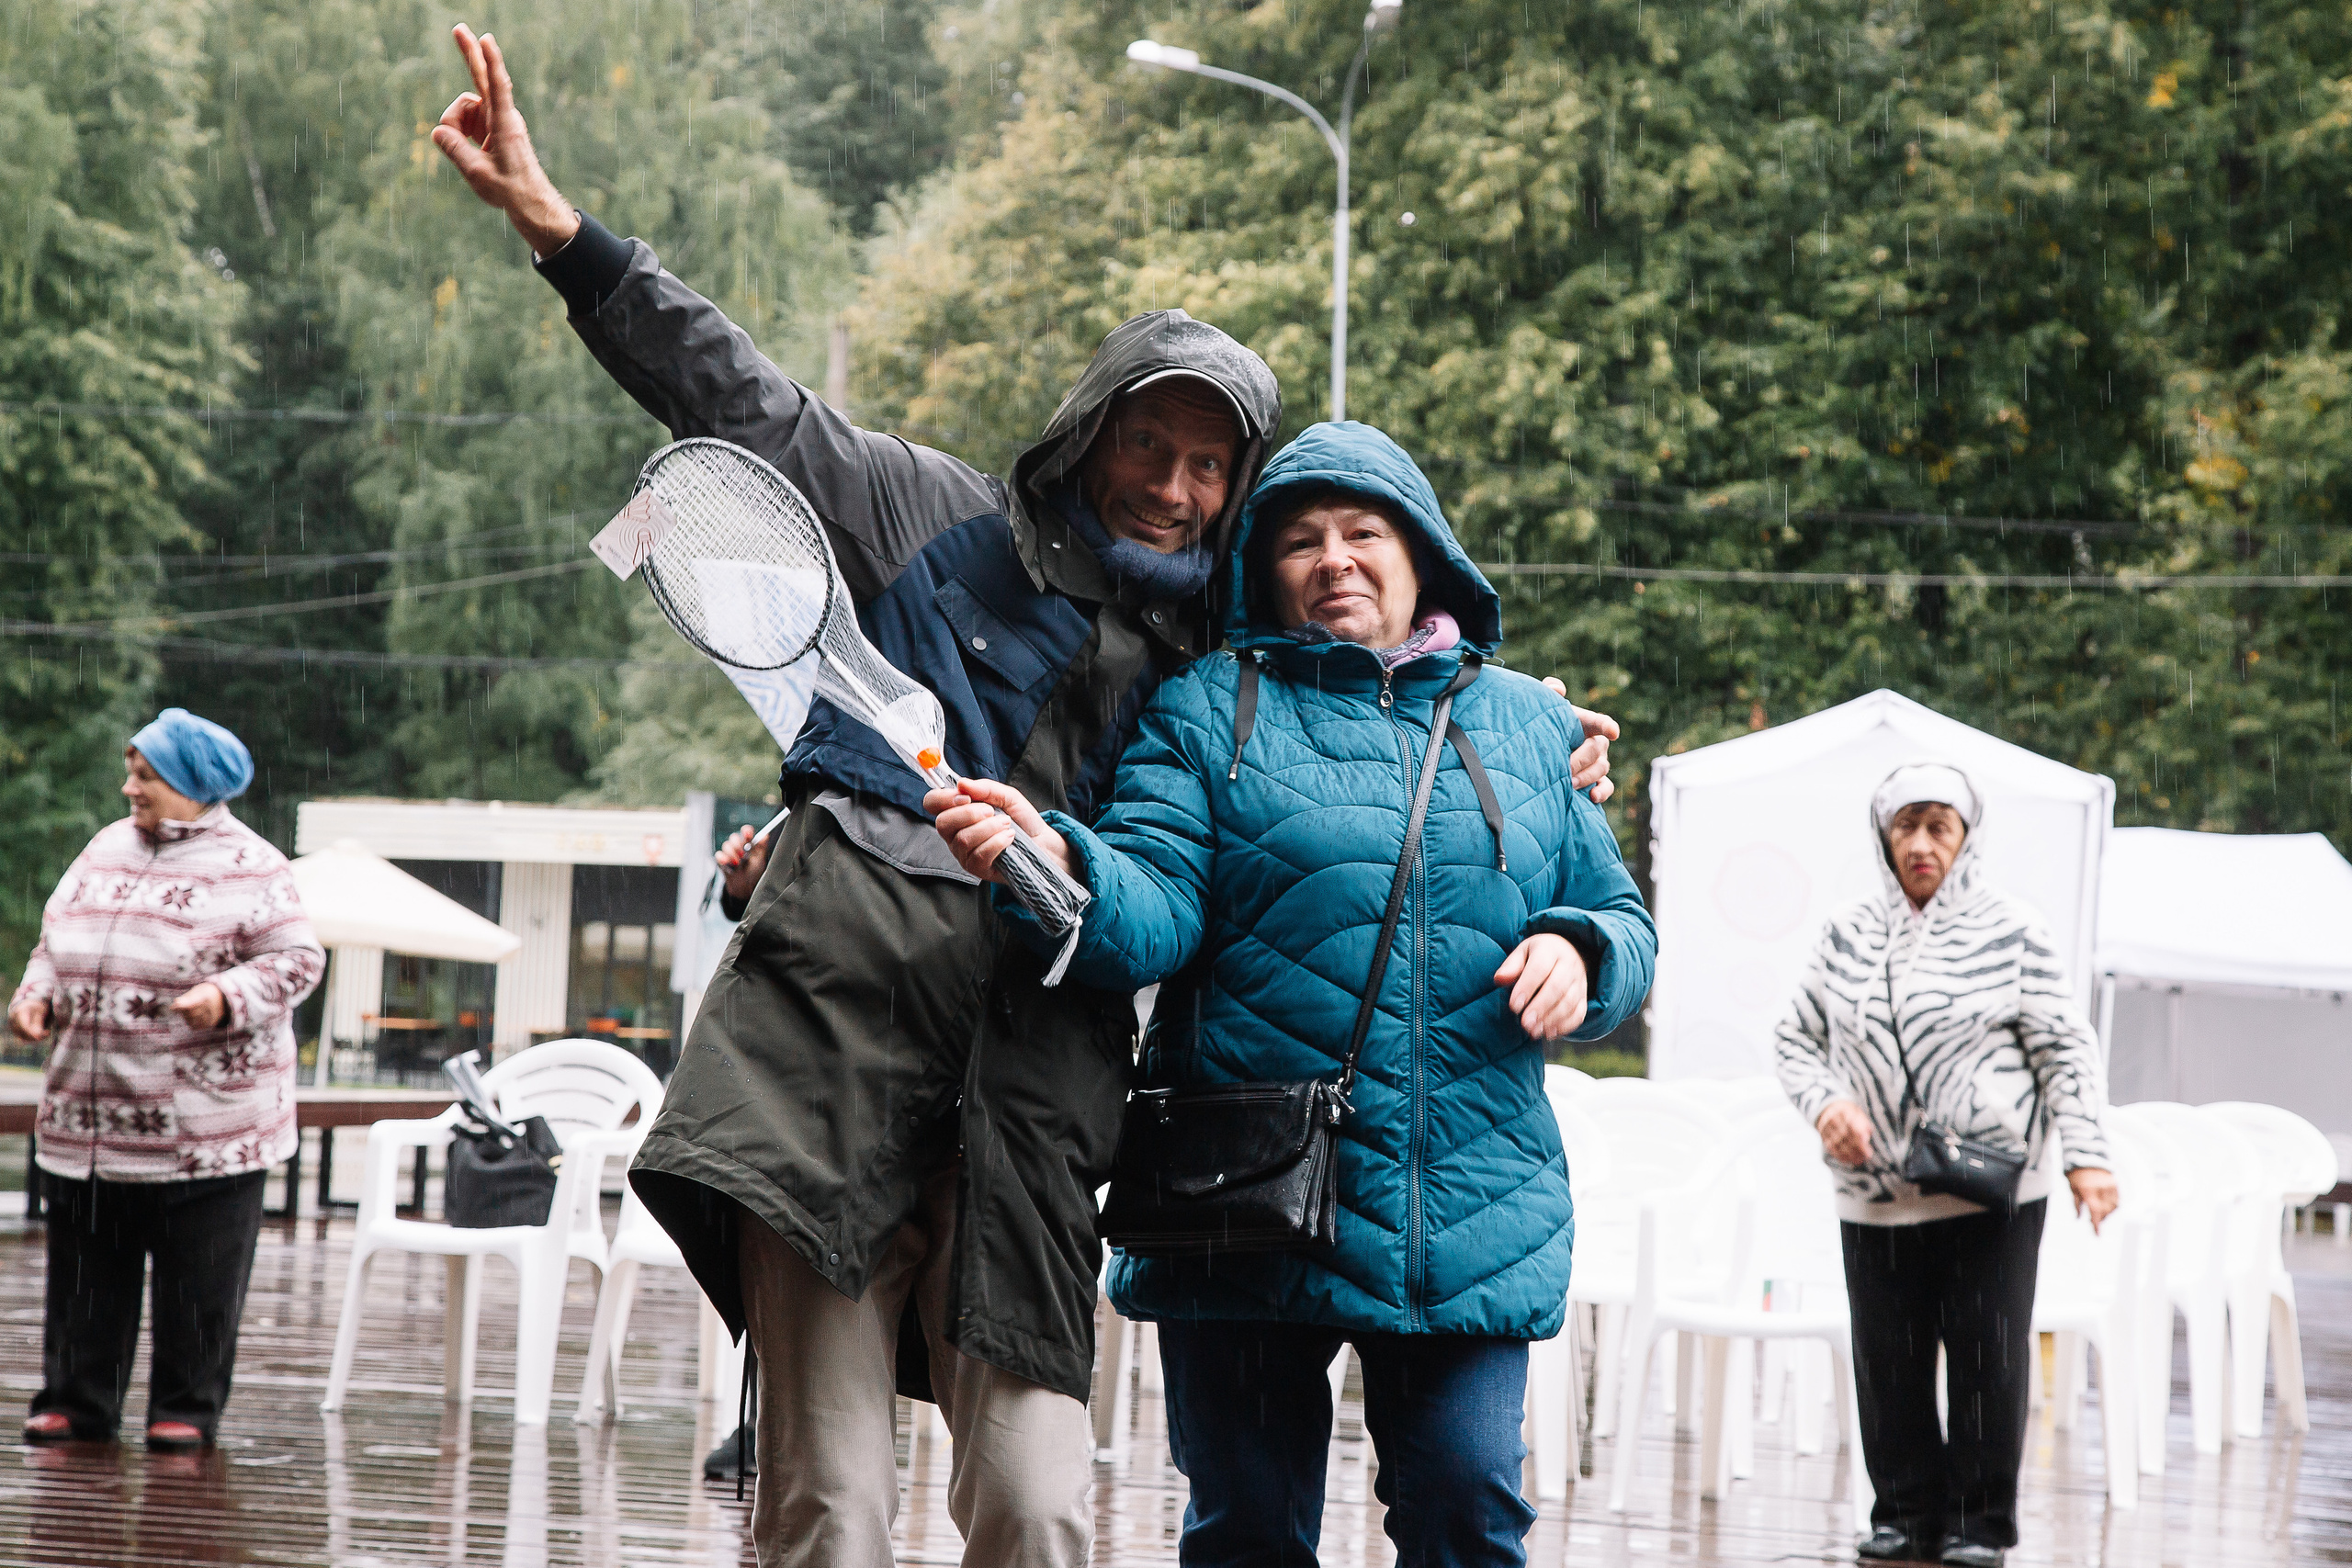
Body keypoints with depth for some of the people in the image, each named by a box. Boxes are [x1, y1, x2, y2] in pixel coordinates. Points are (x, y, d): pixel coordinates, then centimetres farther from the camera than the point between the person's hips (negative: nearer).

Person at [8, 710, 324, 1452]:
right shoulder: (106, 849, 13)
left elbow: (298, 959, -9)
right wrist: (37, 996, 2)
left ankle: (188, 1410, 13)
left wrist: (226, 997, -24)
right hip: (89, 1115, 5)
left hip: (203, 1124, -5)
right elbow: (54, 939, 20)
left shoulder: (246, 866, -5)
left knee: (198, 1273, 2)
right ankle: (76, 1401, 17)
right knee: (86, 1264, 8)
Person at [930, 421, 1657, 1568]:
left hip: (1473, 1228, 2)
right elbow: (1155, 910, -8)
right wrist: (1055, 866, -30)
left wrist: (1579, 955, -4)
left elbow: (1621, 916, 19)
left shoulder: (1528, 725, 15)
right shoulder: (1207, 710, 7)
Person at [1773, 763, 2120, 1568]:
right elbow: (1797, 1039, 17)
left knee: (1988, 1360, -1)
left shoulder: (2012, 934, 1)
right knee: (1888, 1364, 4)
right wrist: (1825, 1104, -4)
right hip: (1875, 1194, 3)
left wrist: (2086, 1154, -10)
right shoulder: (1845, 936, 9)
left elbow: (2066, 1051, 0)